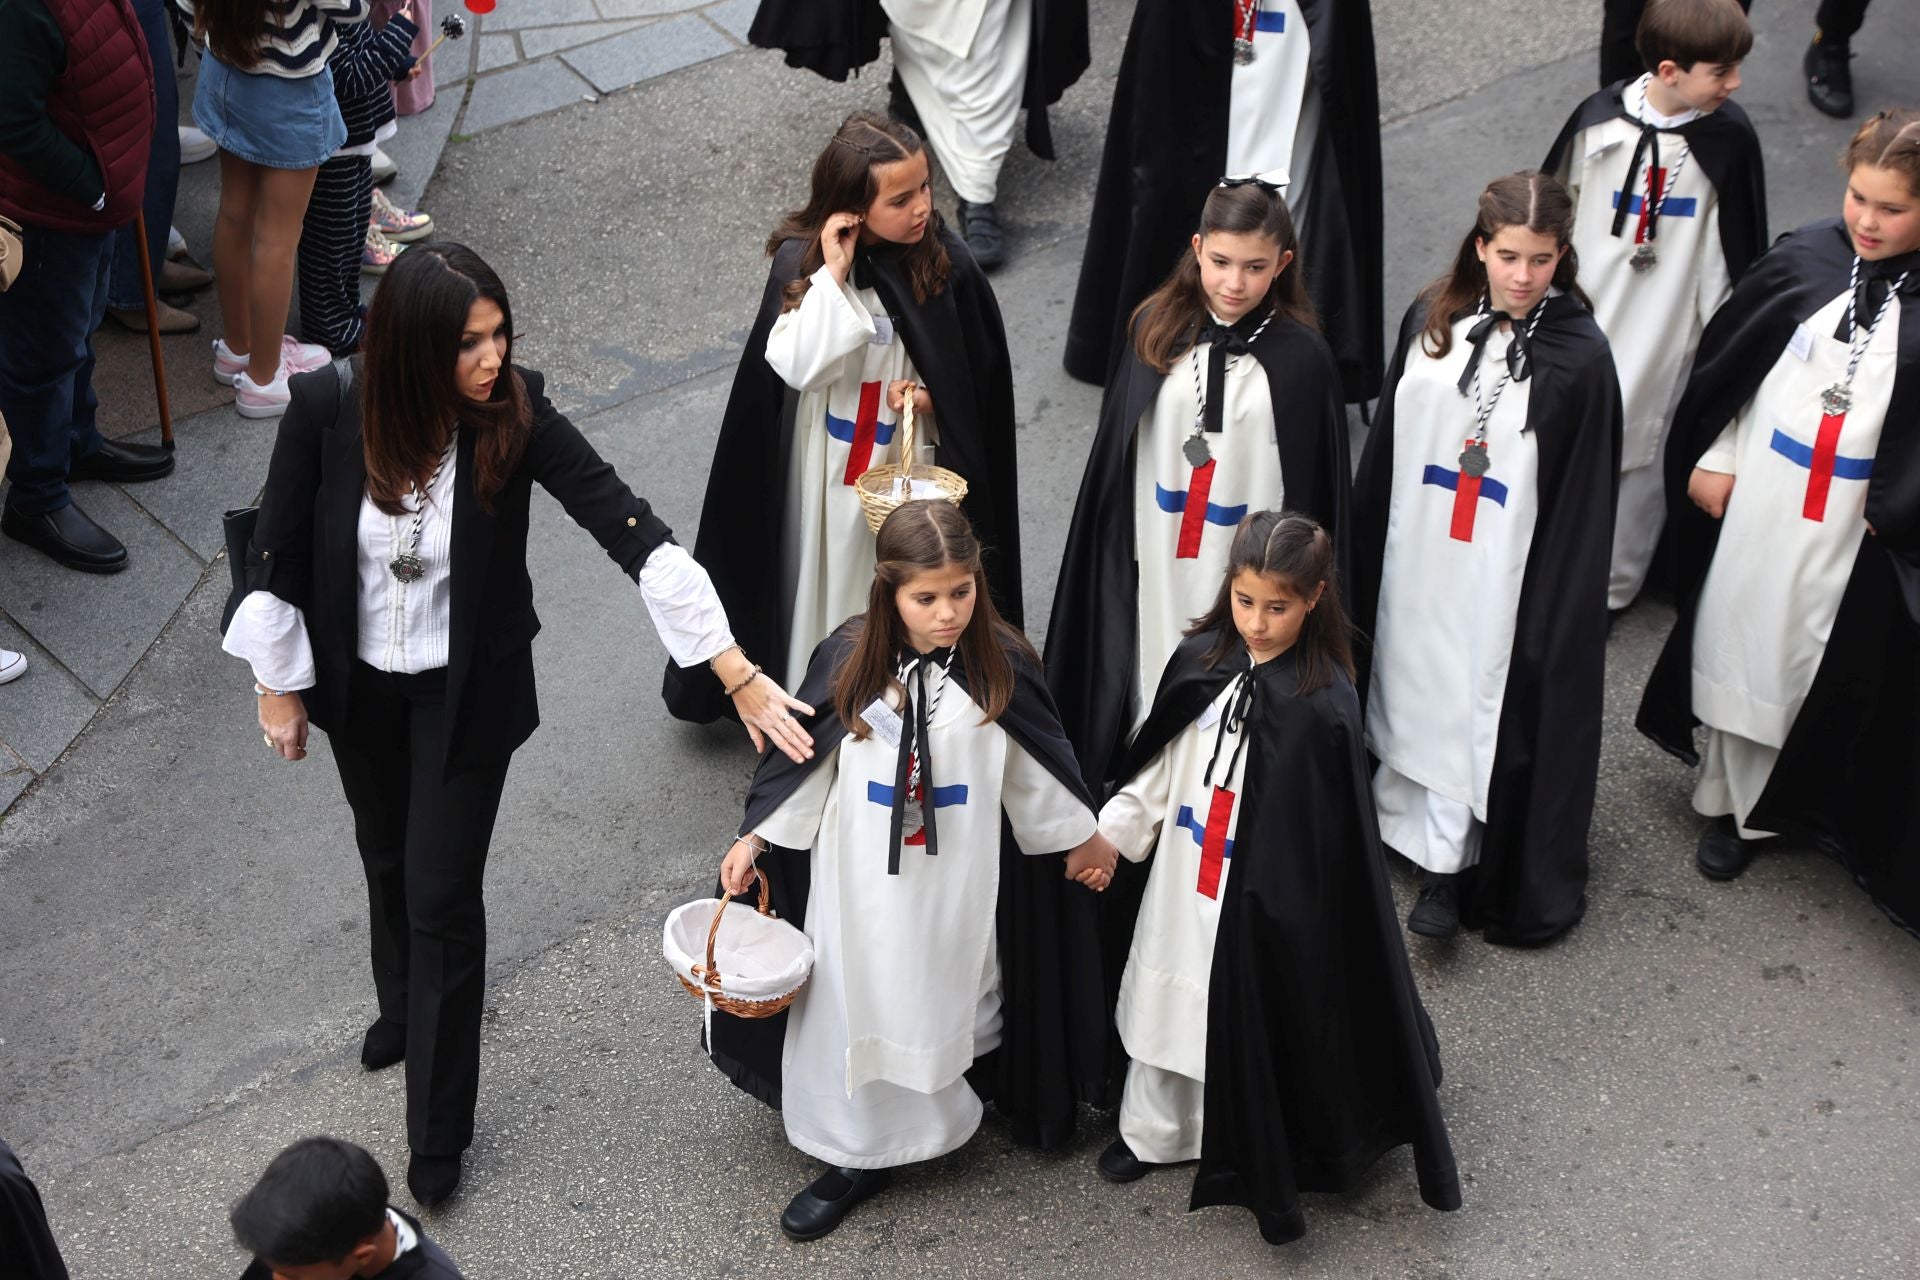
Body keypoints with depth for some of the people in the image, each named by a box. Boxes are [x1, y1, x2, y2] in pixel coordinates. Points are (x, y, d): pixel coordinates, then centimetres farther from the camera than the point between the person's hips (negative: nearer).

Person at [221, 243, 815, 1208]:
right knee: (388, 860, 26)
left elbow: (633, 533, -29)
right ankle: (404, 1005, 58)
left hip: (467, 692, -2)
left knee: (444, 895, 3)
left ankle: (440, 1129, 22)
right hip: (358, 684, 2)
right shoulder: (327, 408, -24)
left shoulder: (516, 416, -26)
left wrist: (738, 675, -34)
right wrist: (277, 685, -2)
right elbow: (276, 551, -11)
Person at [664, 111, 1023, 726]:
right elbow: (798, 366, -27)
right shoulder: (801, 261, -15)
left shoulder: (945, 262, -13)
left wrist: (932, 398, -20)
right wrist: (834, 274, -29)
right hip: (825, 468, 0)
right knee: (826, 586, 16)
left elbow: (979, 376, -1)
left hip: (909, 462, 0)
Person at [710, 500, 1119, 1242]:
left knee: (949, 998, 15)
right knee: (858, 1004, 10)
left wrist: (1082, 838, 12)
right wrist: (753, 839, -1)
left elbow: (1039, 768, 2)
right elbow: (804, 761, -2)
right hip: (862, 880, 0)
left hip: (958, 879, 0)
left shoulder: (1000, 666, -12)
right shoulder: (848, 660, -13)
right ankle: (855, 1154, 26)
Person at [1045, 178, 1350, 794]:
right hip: (1155, 564, 3)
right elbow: (1114, 458, 6)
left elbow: (1318, 485, -3)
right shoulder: (1159, 332, -1)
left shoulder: (1302, 357, -9)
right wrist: (1115, 561, 7)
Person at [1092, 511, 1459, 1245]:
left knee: (1251, 1017, 10)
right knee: (1167, 997, 20)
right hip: (1182, 878, 5)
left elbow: (1319, 843, -17)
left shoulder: (1323, 707, -21)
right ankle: (1153, 1131, 42)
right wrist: (1110, 830, 1)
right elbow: (1159, 765, 6)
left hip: (1266, 898, -5)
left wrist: (1276, 912, -17)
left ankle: (1250, 1157, 31)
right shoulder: (1200, 661, -6)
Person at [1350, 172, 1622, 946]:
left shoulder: (1579, 357, -15)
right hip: (1415, 555, 4)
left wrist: (1560, 599, -11)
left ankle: (1448, 868, 15)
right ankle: (1413, 818, 36)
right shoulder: (1431, 321, -2)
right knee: (1413, 688, 17)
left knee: (1479, 706, 4)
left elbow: (1583, 502, -10)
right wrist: (1365, 550, 10)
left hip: (1503, 572, -4)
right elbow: (1386, 444, 7)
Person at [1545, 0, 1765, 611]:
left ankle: (1608, 588, 25)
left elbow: (1737, 249, -5)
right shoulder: (1599, 118, -11)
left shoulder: (1729, 139, -14)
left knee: (1637, 455, 7)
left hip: (1666, 329, -2)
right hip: (1581, 312, 2)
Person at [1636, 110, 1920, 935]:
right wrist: (1710, 458, 3)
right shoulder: (1805, 259, -6)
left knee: (1830, 666, 13)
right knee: (1742, 642, 13)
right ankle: (1730, 801, 32)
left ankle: (1796, 802, 35)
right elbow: (1724, 362, 4)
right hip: (1759, 497, 2)